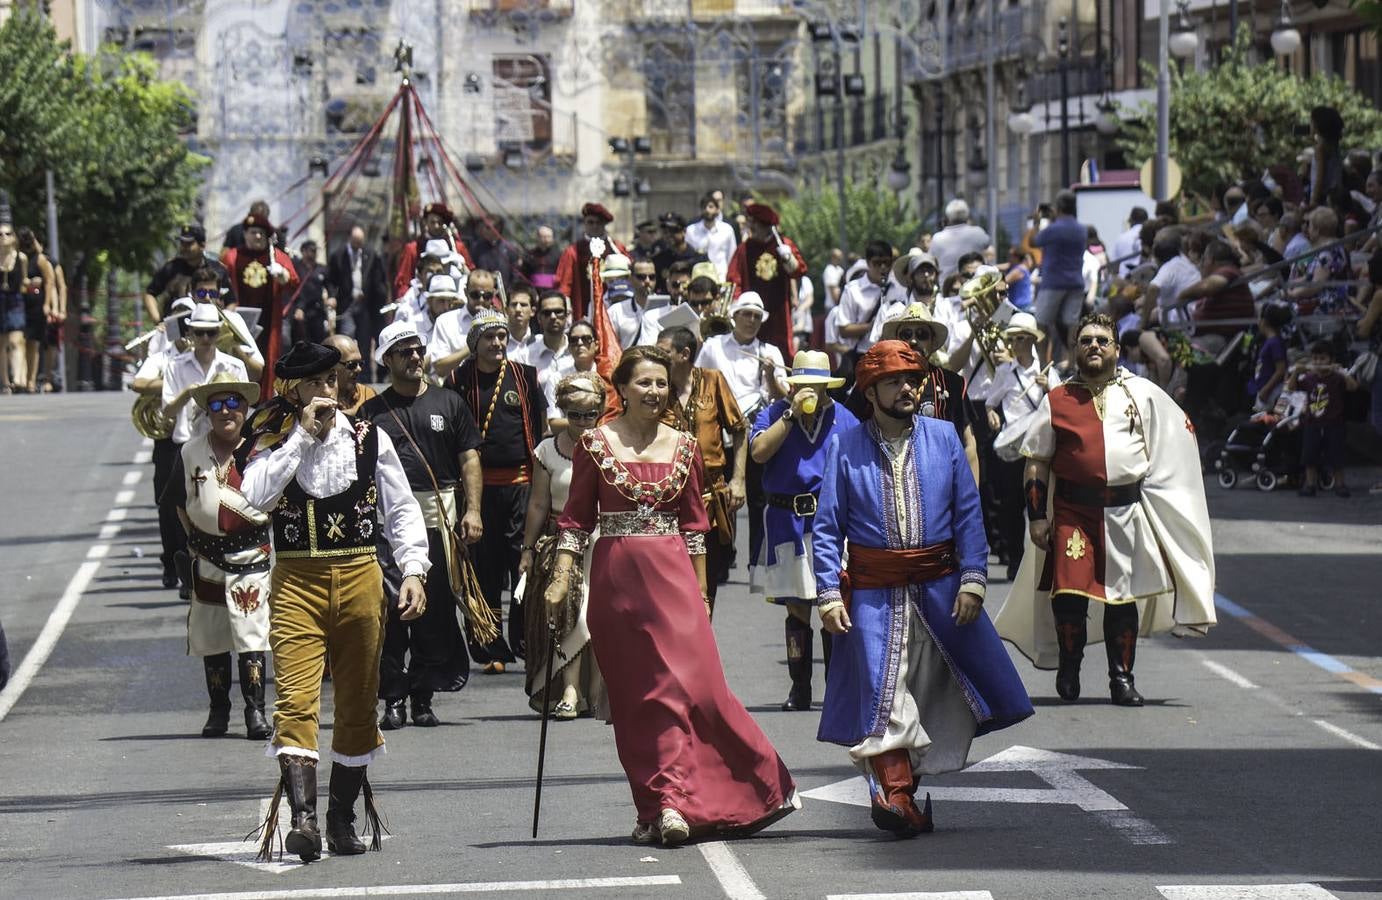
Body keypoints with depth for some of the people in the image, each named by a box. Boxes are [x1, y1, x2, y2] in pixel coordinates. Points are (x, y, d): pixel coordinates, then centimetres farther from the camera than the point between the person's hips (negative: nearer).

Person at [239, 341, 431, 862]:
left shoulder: (369, 440, 7)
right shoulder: (271, 443, 3)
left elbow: (401, 510, 11)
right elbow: (256, 497, -16)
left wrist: (413, 571, -1)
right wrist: (302, 435, -13)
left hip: (360, 579, 2)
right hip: (296, 583, -2)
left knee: (358, 706, 8)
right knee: (296, 702, -17)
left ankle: (342, 819, 18)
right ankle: (303, 817, -27)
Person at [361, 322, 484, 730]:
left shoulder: (448, 403, 12)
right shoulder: (373, 410, 10)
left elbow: (469, 459, 10)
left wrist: (472, 510, 1)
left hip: (439, 516, 1)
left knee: (435, 609, 1)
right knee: (390, 607, -6)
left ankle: (423, 696, 9)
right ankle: (394, 698, -2)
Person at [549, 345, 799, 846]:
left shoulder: (682, 447, 8)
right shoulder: (597, 444, 2)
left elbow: (695, 525, 12)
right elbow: (576, 519, 3)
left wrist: (700, 591, 9)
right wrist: (561, 578, -6)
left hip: (672, 575, 1)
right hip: (616, 579, -1)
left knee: (688, 685, -11)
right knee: (635, 696, 1)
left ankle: (668, 803, -7)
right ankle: (660, 806, 5)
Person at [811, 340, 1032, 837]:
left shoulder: (943, 437, 5)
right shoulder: (845, 448, 1)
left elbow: (968, 512, 6)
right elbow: (826, 526, 1)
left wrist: (972, 580, -4)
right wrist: (829, 593, -9)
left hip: (939, 587, 2)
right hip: (874, 593, -2)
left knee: (938, 692, 5)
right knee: (883, 692, -7)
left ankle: (901, 791, 18)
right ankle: (897, 795, -6)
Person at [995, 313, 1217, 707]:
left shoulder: (1142, 394, 8)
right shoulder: (1057, 401, 6)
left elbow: (1180, 432, 16)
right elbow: (1036, 463, 7)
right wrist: (1037, 516, -1)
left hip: (1126, 511, 1)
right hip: (1072, 510, -1)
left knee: (1124, 594, 4)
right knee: (1069, 591, -11)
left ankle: (1122, 676, 14)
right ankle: (1068, 668, 9)